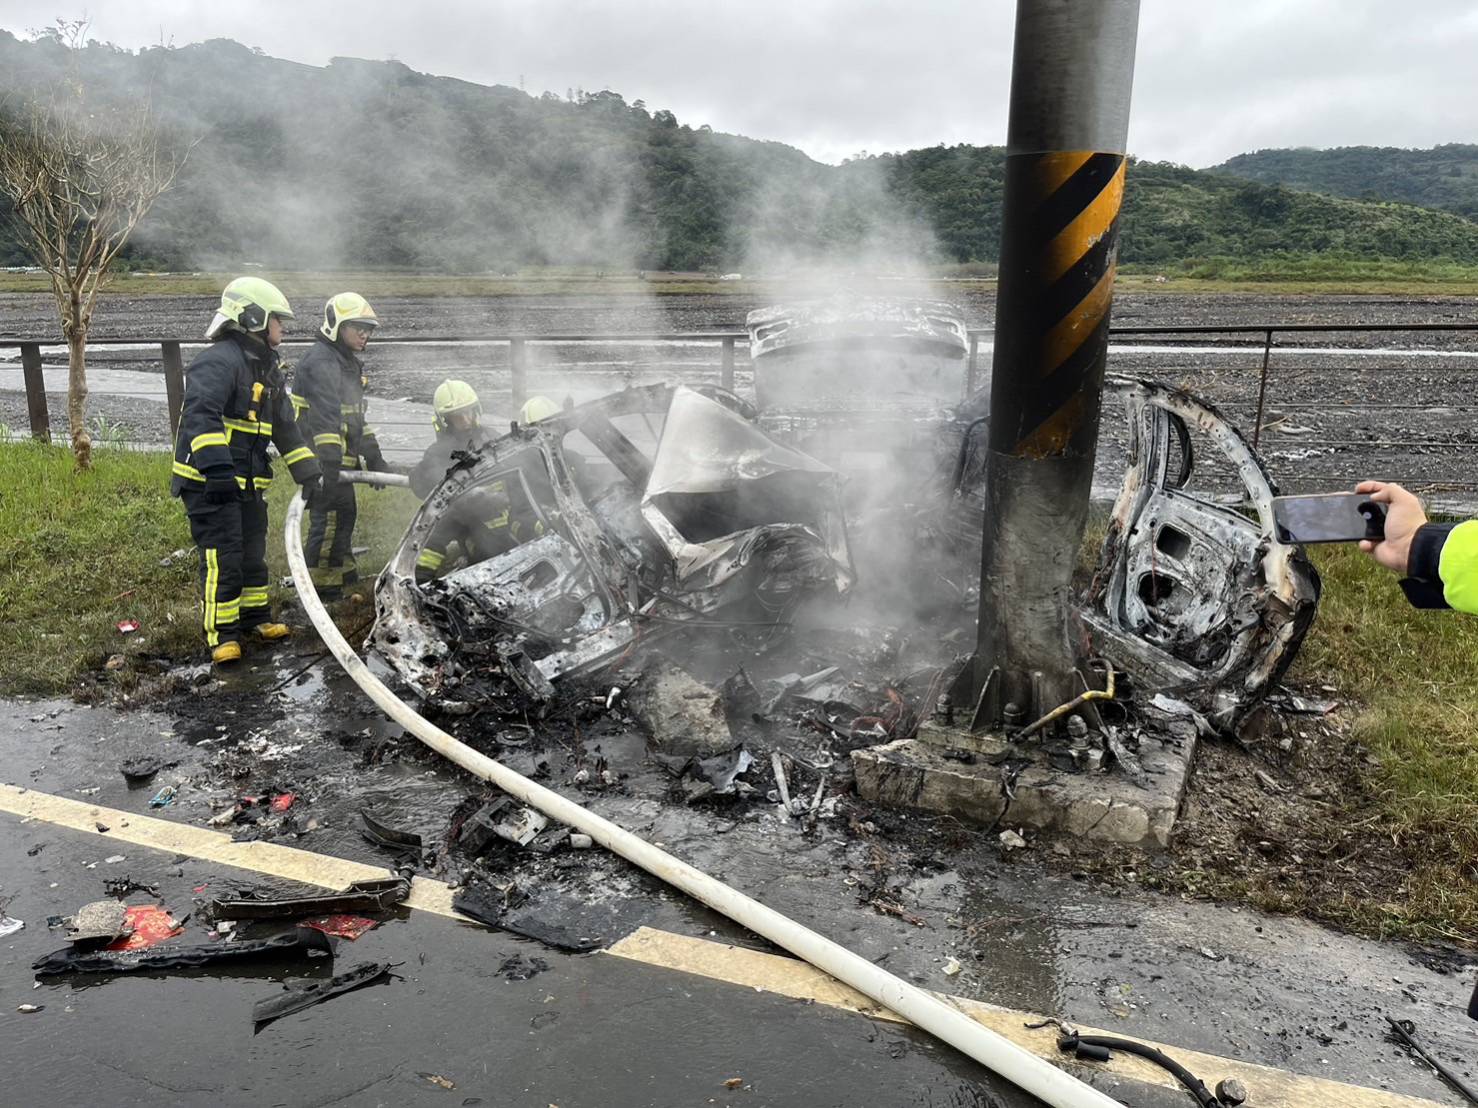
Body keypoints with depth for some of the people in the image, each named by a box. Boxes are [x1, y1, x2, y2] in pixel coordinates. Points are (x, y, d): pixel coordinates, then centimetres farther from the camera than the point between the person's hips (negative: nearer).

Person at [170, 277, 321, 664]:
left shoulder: (267, 369, 16)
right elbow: (200, 415, -29)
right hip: (209, 482, -10)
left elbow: (285, 426, 22)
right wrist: (216, 466, -38)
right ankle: (221, 633, 0)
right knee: (222, 557, -9)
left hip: (248, 482, 10)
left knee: (253, 552, 18)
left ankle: (256, 617, 32)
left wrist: (307, 471, 15)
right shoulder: (219, 361, -16)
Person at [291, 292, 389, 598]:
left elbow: (356, 415, 27)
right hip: (321, 459, -11)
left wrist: (374, 458, 25)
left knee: (344, 516, 17)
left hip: (339, 459, 11)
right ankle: (321, 586, -2)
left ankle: (342, 579, 28)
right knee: (329, 519, -9)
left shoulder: (349, 363, 20)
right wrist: (330, 461, -37)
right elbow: (324, 415, -28)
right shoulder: (321, 362, -15)